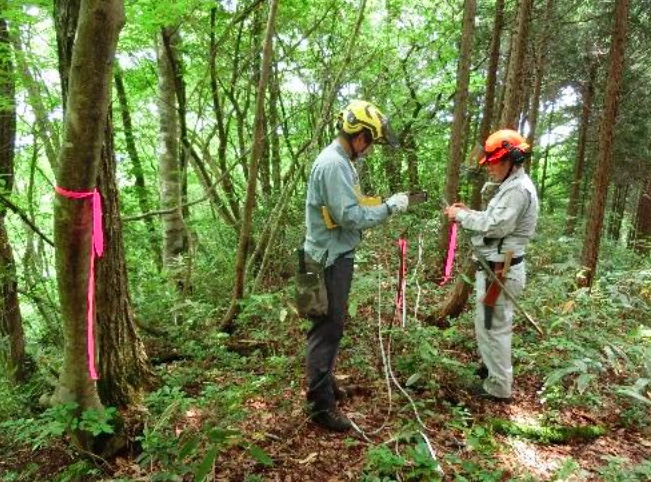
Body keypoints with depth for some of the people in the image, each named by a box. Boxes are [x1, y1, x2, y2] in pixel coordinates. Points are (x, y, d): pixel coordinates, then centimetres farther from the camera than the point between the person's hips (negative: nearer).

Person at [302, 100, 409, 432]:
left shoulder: (341, 160, 13)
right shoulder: (333, 164, -20)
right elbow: (350, 216, -25)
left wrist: (385, 203, 4)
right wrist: (389, 207, -14)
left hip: (337, 255, 10)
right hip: (330, 258, -10)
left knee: (330, 325, 18)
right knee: (327, 328, -3)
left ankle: (323, 383, 33)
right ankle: (320, 405, 8)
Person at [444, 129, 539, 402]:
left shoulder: (518, 189, -19)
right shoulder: (511, 186, 16)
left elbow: (496, 226, -26)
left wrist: (462, 216, -16)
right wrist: (467, 212, 5)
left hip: (498, 271, -11)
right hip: (495, 267, 11)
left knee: (492, 326, -1)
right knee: (493, 324, 23)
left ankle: (498, 388, 12)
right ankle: (491, 367, 41)